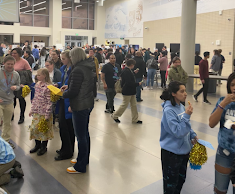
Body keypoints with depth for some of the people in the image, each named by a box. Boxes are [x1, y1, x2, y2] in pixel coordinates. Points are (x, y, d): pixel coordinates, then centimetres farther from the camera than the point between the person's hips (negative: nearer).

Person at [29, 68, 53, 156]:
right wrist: (32, 110, 14)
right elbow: (35, 98, 15)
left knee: (44, 129, 6)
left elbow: (49, 102, -17)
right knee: (34, 128, 13)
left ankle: (44, 147, 25)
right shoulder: (37, 85, 7)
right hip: (37, 112, 7)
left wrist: (47, 115, -17)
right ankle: (37, 145, 33)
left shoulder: (48, 87, -17)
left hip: (44, 113, -7)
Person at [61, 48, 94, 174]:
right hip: (88, 104, 10)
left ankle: (80, 166, 13)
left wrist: (63, 94, -1)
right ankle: (85, 159, 37)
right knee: (85, 133, 20)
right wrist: (68, 87, 13)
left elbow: (73, 92, -21)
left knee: (81, 136, 0)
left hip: (80, 106, -10)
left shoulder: (77, 70, -20)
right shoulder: (88, 68, 8)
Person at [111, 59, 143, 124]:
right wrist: (138, 84, -20)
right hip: (127, 92, -10)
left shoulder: (129, 70, 10)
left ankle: (135, 119, 20)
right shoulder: (126, 72, -22)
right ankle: (115, 116, 19)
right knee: (124, 105, 2)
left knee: (134, 105, 12)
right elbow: (129, 83, -27)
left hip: (131, 92, 10)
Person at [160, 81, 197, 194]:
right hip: (171, 153, -8)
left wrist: (192, 135, 2)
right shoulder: (169, 110, -23)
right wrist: (187, 116, -30)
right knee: (171, 184, 11)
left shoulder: (181, 106, 1)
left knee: (181, 179, 25)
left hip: (184, 150, 8)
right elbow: (177, 132, -27)